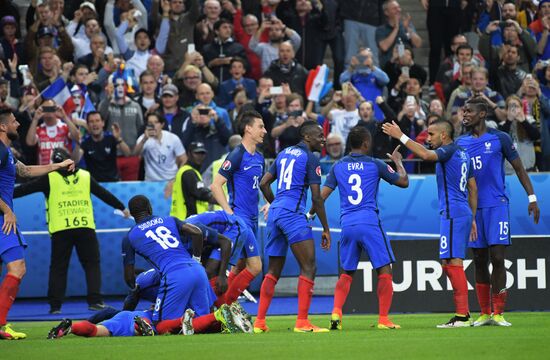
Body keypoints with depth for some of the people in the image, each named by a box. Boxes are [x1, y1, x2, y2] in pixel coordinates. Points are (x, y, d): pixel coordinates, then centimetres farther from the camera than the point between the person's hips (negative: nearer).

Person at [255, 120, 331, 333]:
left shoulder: (284, 153, 18)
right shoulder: (310, 158, -4)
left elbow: (264, 183, 18)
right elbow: (316, 197, -9)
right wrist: (326, 229, -3)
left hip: (275, 213, 8)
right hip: (293, 214, -8)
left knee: (274, 270, 14)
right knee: (308, 268, -7)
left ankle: (260, 321, 10)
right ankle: (302, 322, -14)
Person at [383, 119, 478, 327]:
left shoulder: (449, 151, -8)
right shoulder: (462, 154, 20)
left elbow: (426, 155, -29)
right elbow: (473, 188, 23)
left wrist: (401, 136, -25)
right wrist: (472, 219, 26)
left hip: (452, 213, -10)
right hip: (463, 213, 10)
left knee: (452, 261, -11)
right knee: (452, 263, 12)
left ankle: (462, 315, -15)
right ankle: (463, 312, 13)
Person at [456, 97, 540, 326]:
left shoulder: (499, 139, 0)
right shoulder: (460, 143, 10)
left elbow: (519, 168, 5)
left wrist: (532, 198, 0)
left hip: (496, 205, -4)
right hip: (471, 207, 4)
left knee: (497, 257, -10)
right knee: (479, 261, 4)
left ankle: (498, 313, -6)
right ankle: (484, 314, 10)